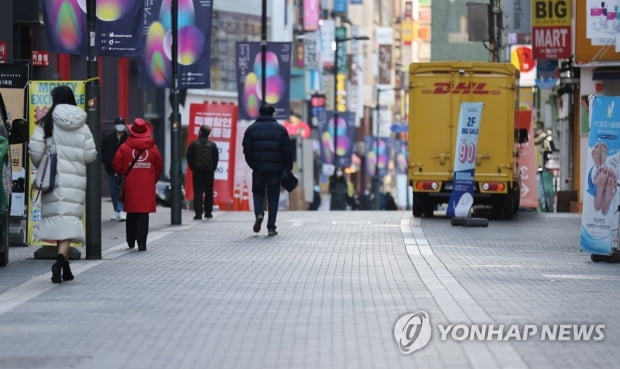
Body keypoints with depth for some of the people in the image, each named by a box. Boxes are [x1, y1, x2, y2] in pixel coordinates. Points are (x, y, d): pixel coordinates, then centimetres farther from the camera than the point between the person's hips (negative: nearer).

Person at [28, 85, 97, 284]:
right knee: (69, 219, -3)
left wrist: (41, 165, 11)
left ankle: (65, 267, 11)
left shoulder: (47, 122, -3)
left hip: (54, 176, -1)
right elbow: (90, 155, 1)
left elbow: (35, 149, -8)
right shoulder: (82, 126, 3)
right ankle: (61, 259, -24)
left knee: (56, 217, 8)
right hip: (75, 178, 1)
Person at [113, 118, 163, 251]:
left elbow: (117, 165, -2)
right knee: (143, 214, -1)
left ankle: (131, 241, 22)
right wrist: (153, 180, 20)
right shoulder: (153, 148, 0)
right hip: (147, 185, 0)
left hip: (130, 185, 1)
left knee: (131, 214, 13)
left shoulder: (124, 147, -4)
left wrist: (123, 176, 17)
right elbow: (159, 167, 6)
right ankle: (142, 242, -8)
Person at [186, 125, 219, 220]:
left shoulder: (193, 144, -5)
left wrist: (193, 168, 7)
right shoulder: (212, 145, 0)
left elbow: (189, 157, -3)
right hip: (209, 172, 1)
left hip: (197, 172, -1)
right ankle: (208, 212, 14)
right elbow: (216, 158, 1)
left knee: (198, 193, -2)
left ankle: (198, 213, -10)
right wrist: (213, 168, 10)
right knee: (209, 193, 11)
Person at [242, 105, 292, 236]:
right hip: (275, 169, 0)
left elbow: (247, 150, 1)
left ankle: (259, 214, -13)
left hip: (258, 168, 0)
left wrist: (252, 165, 13)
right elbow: (287, 151, 0)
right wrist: (288, 168, 6)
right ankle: (271, 227, 2)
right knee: (273, 197, 5)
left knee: (258, 193, 15)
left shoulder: (251, 129, 3)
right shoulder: (280, 129, 3)